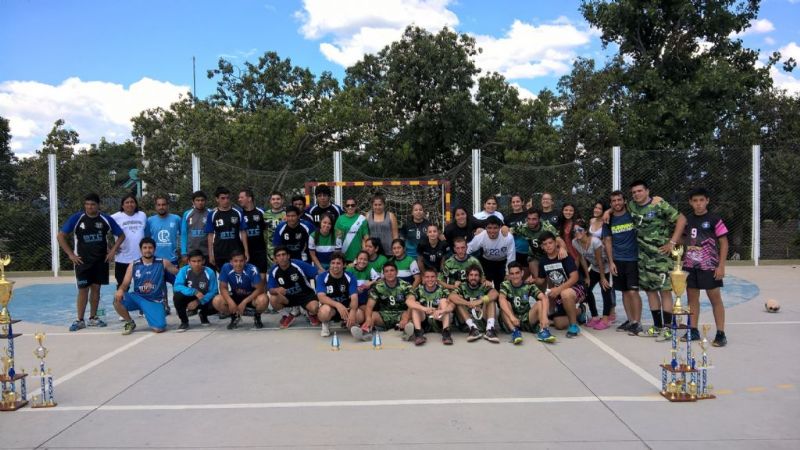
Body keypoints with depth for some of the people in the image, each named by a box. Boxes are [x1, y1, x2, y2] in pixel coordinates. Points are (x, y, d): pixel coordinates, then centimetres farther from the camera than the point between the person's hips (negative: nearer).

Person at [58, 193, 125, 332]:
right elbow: (60, 236, -3)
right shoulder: (76, 218, -8)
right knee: (83, 289, -1)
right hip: (83, 261, -2)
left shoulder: (106, 219, -3)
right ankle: (80, 320, 7)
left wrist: (113, 251, -2)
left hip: (101, 260, 2)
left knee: (96, 288, 8)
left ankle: (93, 318, 18)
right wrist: (70, 254, -7)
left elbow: (121, 235, 8)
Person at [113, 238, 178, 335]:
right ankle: (130, 323, 1)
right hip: (138, 297, 3)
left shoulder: (163, 263, -2)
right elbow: (125, 284, -1)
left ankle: (156, 319, 18)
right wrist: (120, 290, -23)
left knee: (158, 328, -23)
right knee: (117, 299, -27)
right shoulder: (133, 265, 1)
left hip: (155, 301, -2)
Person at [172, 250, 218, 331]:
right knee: (177, 297, -32)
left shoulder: (209, 272, -19)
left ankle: (203, 314, 11)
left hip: (203, 300, 0)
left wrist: (198, 302, -28)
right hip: (188, 298, 0)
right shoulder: (184, 270, -19)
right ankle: (184, 321, -6)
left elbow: (213, 292, -17)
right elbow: (177, 286, -29)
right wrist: (194, 292, -41)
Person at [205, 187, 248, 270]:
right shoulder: (212, 214, 0)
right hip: (219, 254, 0)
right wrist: (211, 254, -2)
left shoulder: (237, 213, 1)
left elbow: (243, 232, 3)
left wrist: (246, 251, -2)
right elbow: (210, 235, 2)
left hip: (236, 253, 0)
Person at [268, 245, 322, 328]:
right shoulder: (274, 271, -11)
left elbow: (318, 274, -17)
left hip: (305, 294, -3)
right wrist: (277, 290, -33)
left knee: (314, 308, -32)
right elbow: (271, 289, -9)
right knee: (273, 299, -26)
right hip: (288, 297, 3)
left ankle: (311, 314, 9)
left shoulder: (299, 264, -23)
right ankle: (288, 315, 5)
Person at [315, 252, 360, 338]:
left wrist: (352, 312, -39)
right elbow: (321, 297, -24)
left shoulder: (350, 278, -8)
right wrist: (337, 305, -41)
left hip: (346, 307, 2)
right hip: (330, 307, -2)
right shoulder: (322, 277, -13)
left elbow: (354, 298, -18)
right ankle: (326, 325, -1)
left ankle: (347, 323, 9)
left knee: (360, 316, -28)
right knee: (325, 310, -39)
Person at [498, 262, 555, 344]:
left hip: (527, 320, 1)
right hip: (511, 321, -1)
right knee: (506, 304, -26)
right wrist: (511, 316, -45)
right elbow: (501, 299, -28)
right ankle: (514, 331, -39)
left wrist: (544, 316, -38)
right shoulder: (505, 285, -7)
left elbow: (544, 298, -19)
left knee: (540, 303, -18)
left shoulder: (529, 285, -4)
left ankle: (543, 331, -30)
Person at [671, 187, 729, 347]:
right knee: (692, 297, 9)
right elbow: (682, 240, 18)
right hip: (690, 265, 5)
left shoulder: (714, 220, -6)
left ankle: (721, 333, 5)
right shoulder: (687, 219, 7)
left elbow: (724, 243, -6)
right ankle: (693, 331, 18)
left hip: (709, 266, -5)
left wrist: (721, 266, -11)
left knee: (715, 298, 0)